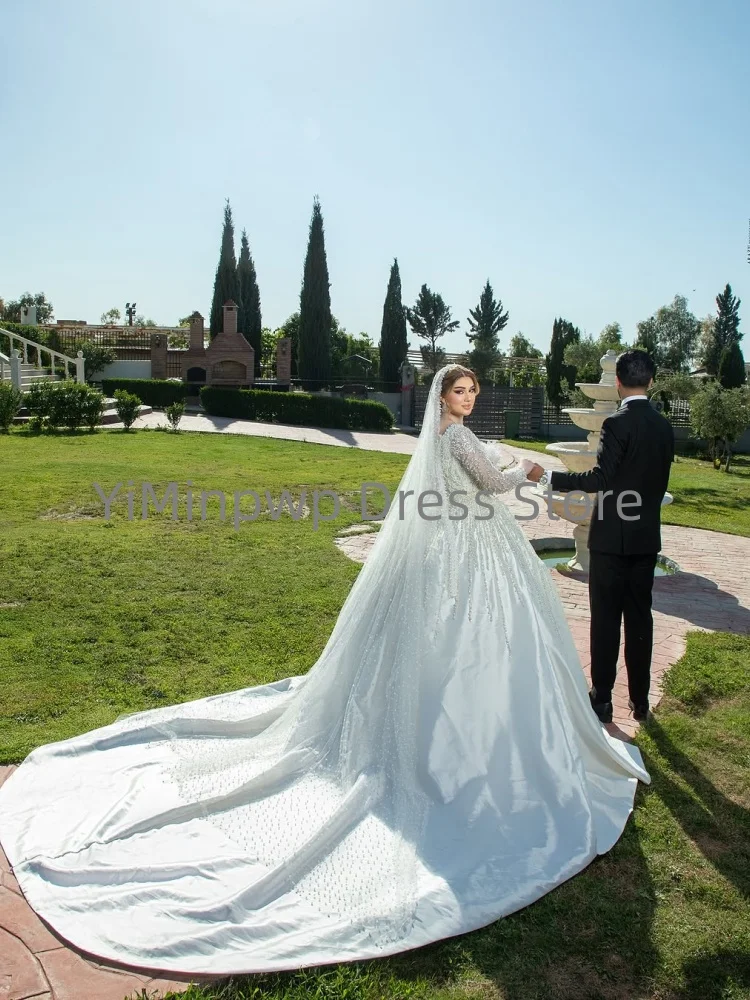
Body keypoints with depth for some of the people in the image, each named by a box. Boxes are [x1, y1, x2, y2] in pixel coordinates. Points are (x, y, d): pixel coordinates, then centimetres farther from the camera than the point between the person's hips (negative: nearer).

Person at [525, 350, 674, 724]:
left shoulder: (617, 423, -15)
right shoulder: (665, 427, 6)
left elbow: (599, 479, -20)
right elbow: (660, 480, 12)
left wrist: (546, 476, -13)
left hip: (612, 538, -6)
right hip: (647, 537, 6)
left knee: (606, 618, 3)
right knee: (640, 616, 13)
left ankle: (602, 699, 11)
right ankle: (640, 699, 22)